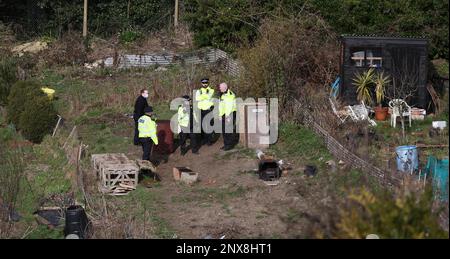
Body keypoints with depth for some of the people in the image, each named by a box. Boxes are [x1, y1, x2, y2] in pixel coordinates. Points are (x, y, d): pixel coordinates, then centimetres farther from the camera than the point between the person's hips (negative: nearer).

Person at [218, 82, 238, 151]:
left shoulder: (230, 95, -12)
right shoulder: (222, 95, 16)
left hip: (230, 114, -9)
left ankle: (230, 145, -2)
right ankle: (226, 144, 19)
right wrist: (220, 114, 12)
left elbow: (230, 106, -18)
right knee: (223, 130, 11)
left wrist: (228, 115, -21)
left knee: (229, 130, -8)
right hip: (224, 114, 9)